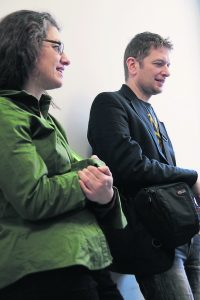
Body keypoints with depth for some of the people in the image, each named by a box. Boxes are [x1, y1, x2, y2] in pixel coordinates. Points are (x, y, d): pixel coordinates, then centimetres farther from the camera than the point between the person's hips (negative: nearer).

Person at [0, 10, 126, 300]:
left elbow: (70, 173, 12)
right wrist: (90, 177, -5)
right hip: (44, 269, -8)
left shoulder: (43, 115, 19)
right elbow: (34, 198, -19)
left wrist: (105, 195, -9)